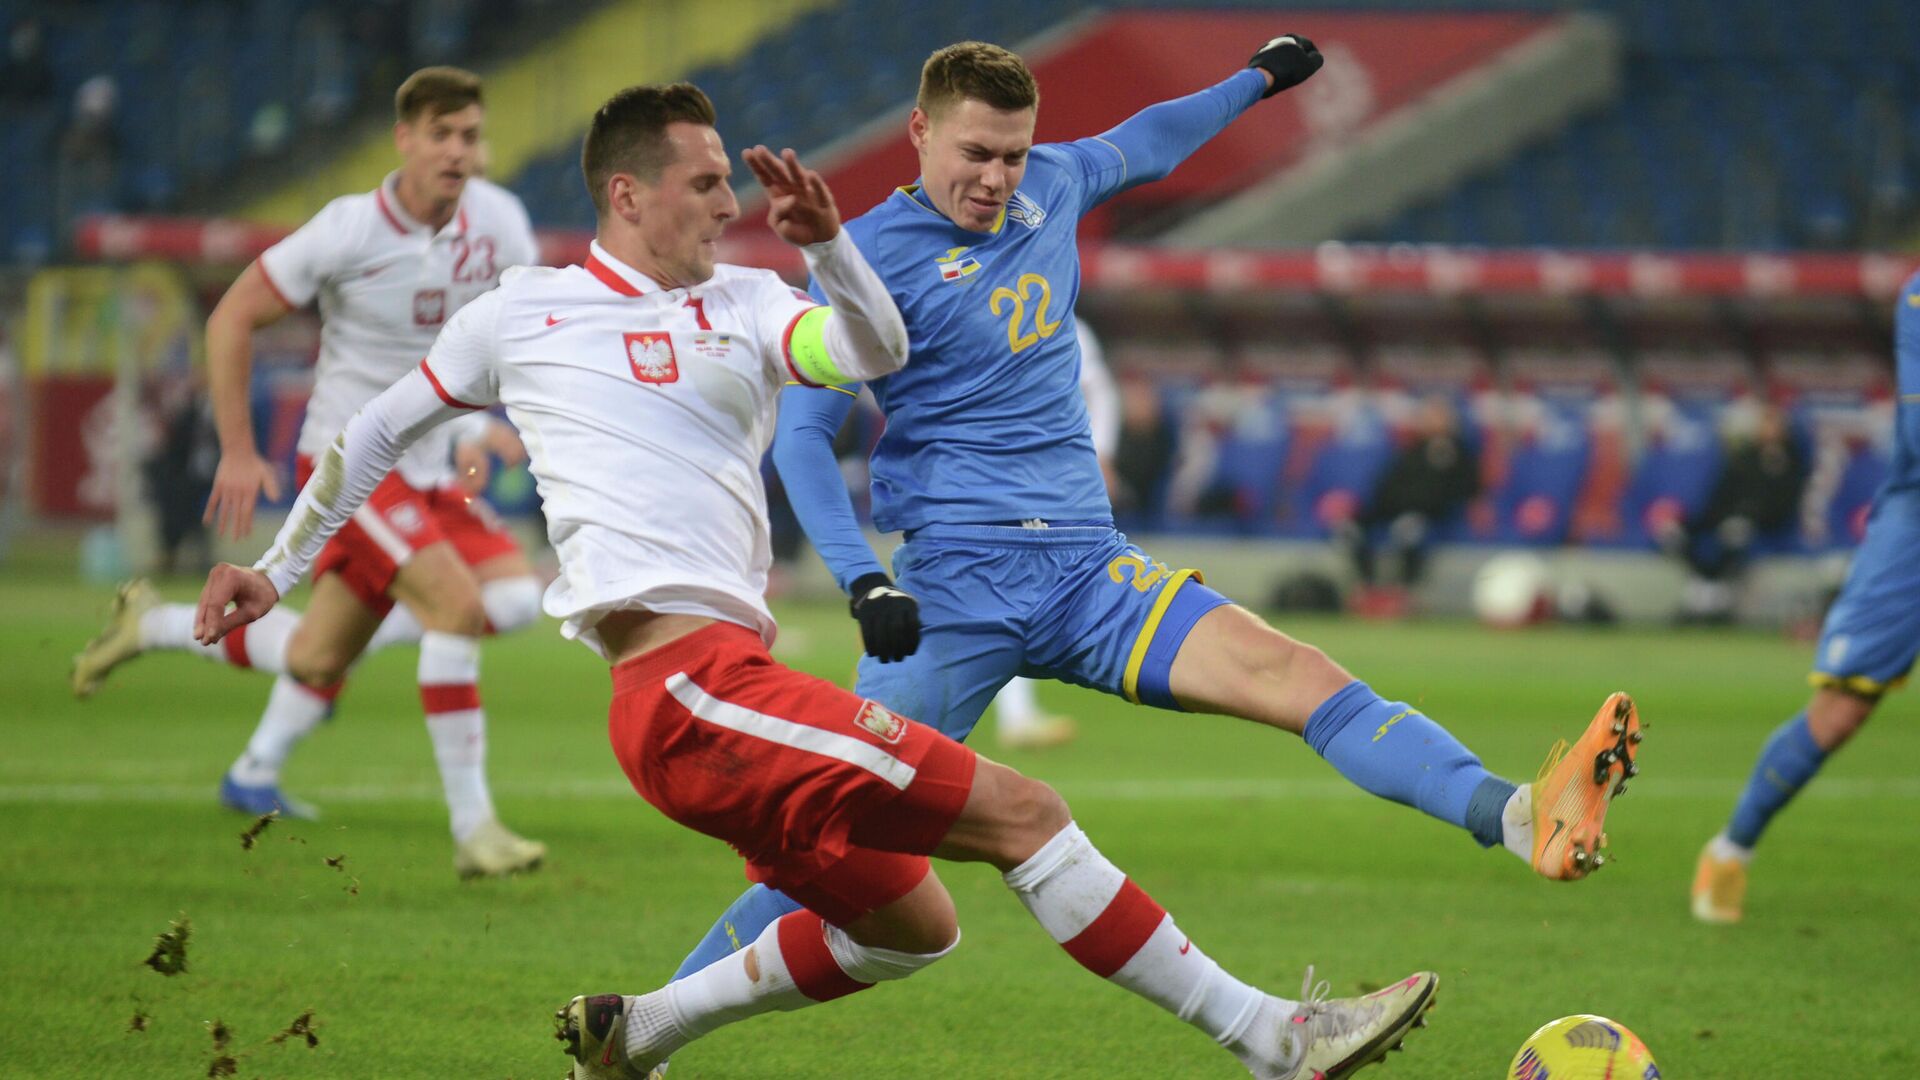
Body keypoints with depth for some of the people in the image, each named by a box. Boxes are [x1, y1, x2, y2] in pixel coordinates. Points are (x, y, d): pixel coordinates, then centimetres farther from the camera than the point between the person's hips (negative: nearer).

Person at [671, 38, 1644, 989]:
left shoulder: (1052, 184, 13)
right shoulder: (871, 255, -4)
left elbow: (1142, 146, 36)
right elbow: (800, 435, -7)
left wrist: (1258, 79, 48)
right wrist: (864, 584, -20)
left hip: (1087, 567, 4)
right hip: (954, 583, -4)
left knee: (1292, 672, -19)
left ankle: (1523, 819, -38)